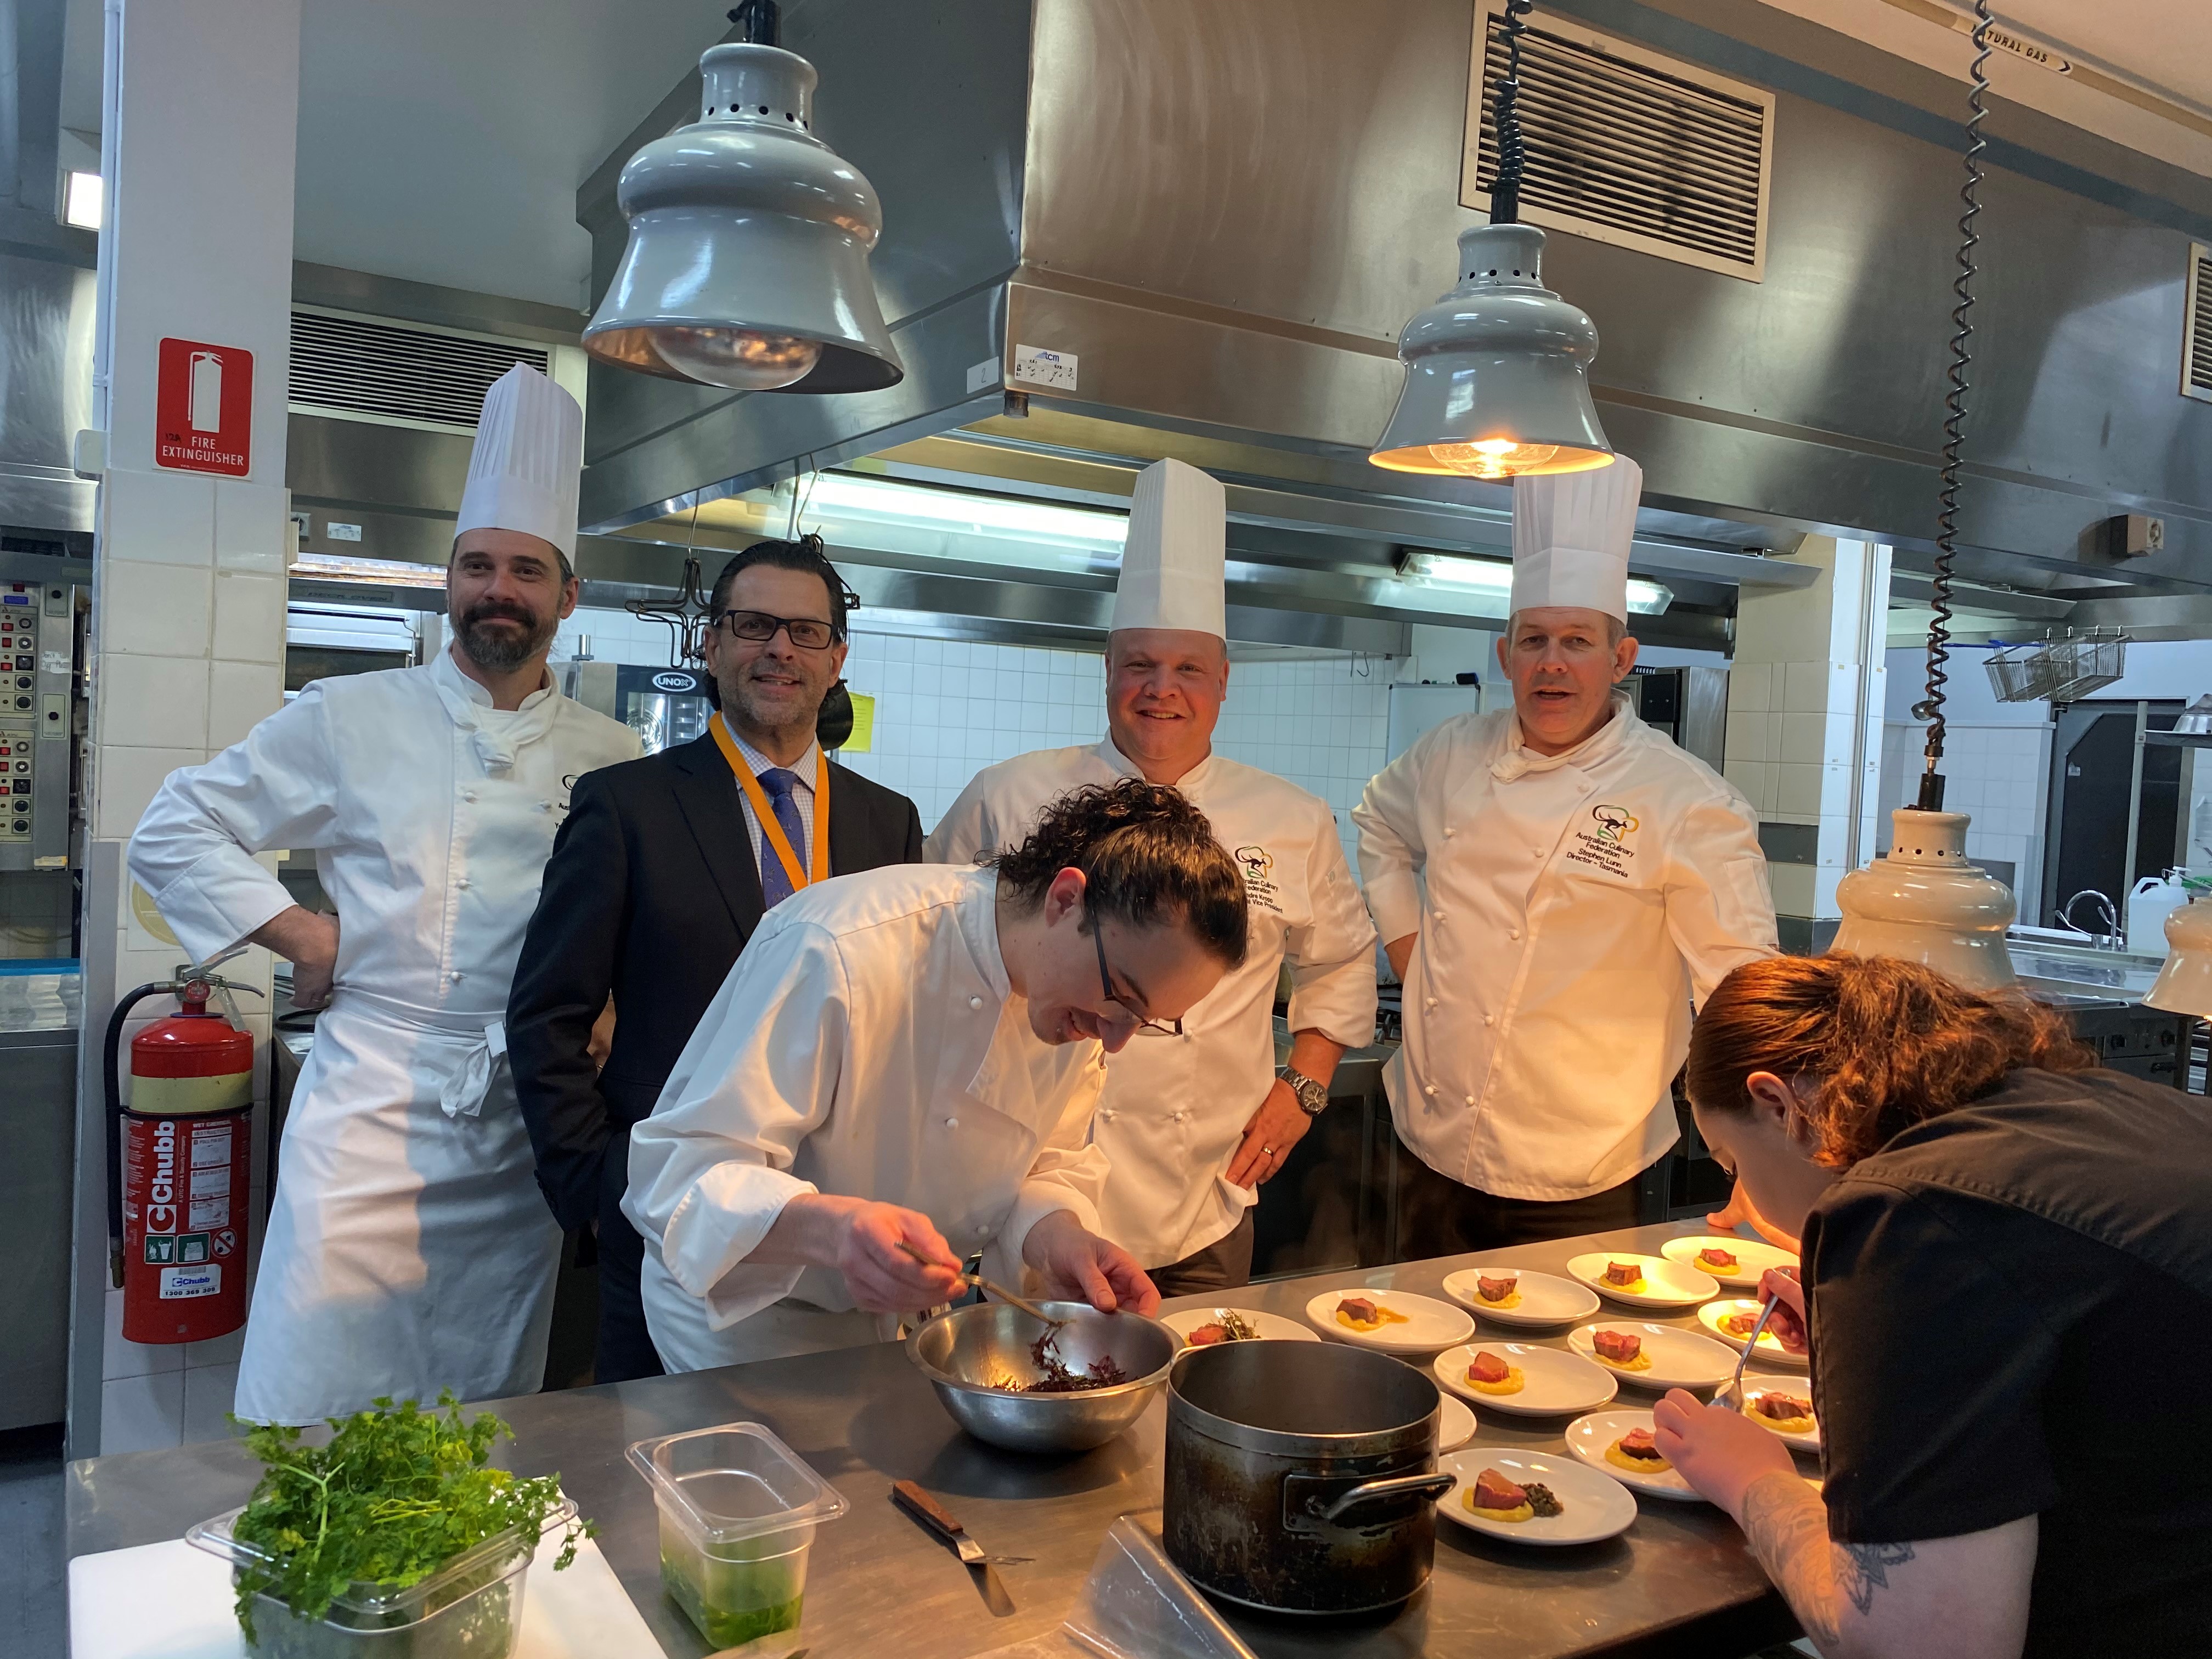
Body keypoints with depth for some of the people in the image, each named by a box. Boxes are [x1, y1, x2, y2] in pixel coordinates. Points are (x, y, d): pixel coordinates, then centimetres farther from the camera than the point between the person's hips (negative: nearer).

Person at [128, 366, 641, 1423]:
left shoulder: (613, 760, 6)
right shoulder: (352, 720, 1)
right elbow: (171, 834, 4)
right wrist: (304, 935, -5)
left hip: (529, 1125, 2)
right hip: (373, 1106, -2)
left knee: (490, 1408, 14)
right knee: (317, 1409, 2)